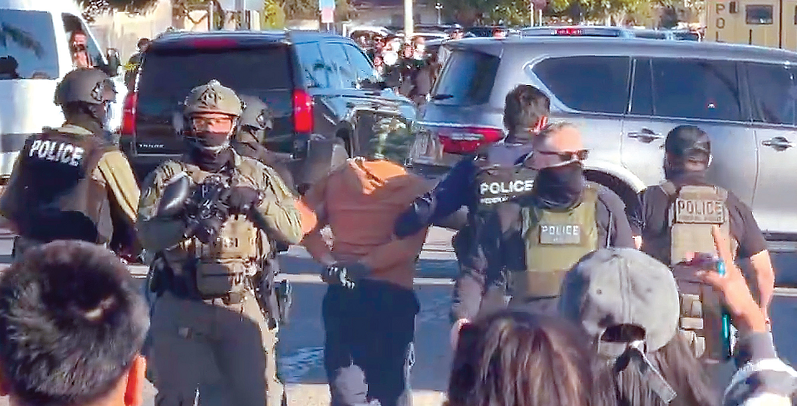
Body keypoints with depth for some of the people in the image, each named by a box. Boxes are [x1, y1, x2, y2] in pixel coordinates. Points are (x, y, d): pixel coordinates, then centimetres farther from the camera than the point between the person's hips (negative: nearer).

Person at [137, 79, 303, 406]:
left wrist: (257, 201, -13)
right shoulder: (169, 176, 5)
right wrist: (188, 224, -27)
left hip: (244, 306, 1)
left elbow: (293, 230, 1)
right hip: (182, 307, 0)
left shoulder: (257, 176, 10)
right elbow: (148, 233, -10)